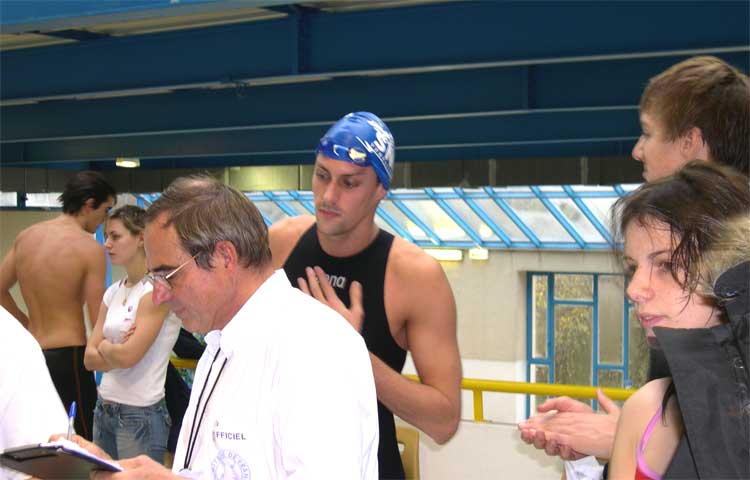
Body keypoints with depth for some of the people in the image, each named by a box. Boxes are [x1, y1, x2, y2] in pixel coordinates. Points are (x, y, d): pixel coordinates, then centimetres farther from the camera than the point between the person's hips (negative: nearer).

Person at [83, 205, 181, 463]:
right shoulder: (113, 292, 10)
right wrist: (116, 350, -10)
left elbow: (128, 356, -18)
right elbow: (90, 359, 7)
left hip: (141, 414, -7)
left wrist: (105, 346, 1)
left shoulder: (157, 290, -12)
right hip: (104, 410, 7)